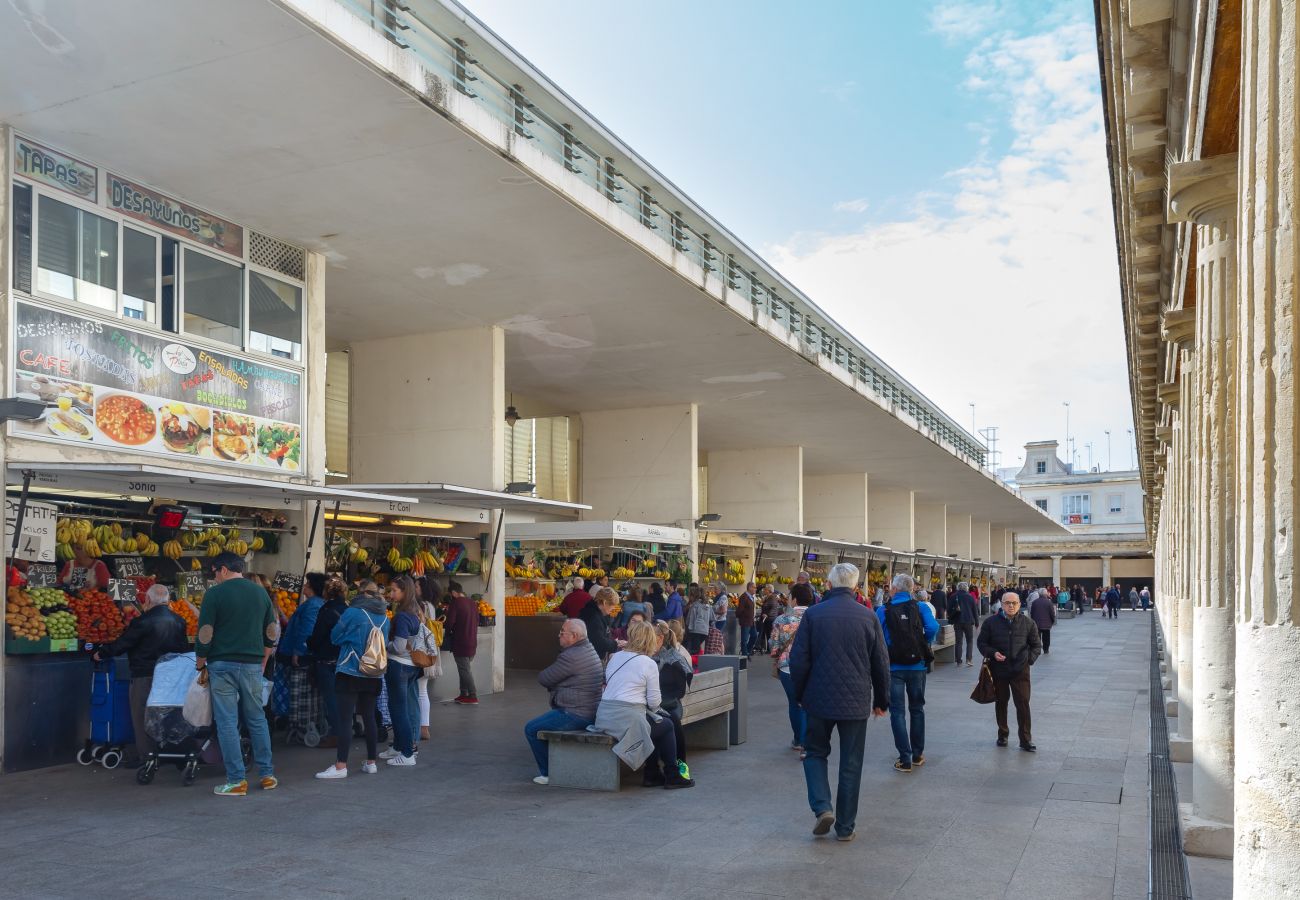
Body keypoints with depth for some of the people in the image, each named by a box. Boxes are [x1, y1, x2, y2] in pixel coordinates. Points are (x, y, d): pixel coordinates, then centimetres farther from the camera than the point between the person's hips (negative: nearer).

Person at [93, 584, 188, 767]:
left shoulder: (143, 622, -15)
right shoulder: (178, 621, 4)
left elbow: (121, 645, -8)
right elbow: (185, 649, 12)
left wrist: (101, 654, 8)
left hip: (145, 678, -6)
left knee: (142, 718, 4)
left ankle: (147, 756, 5)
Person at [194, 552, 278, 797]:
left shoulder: (215, 593, -7)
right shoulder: (261, 592, 8)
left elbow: (205, 634, -8)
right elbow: (271, 632, 12)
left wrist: (200, 663, 6)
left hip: (223, 665, -4)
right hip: (253, 665, 4)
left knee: (227, 722, 1)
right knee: (257, 719, 14)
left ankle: (236, 781, 1)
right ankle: (267, 775, 16)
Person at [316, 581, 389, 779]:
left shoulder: (353, 612, -12)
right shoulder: (384, 616, 3)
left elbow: (335, 637, 0)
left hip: (350, 673, -5)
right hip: (374, 675, 5)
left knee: (345, 719, -3)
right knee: (370, 717, 13)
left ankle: (341, 766, -3)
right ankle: (371, 762, 18)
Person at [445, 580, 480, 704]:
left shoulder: (455, 603, -14)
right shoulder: (472, 603, 9)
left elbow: (449, 623, -16)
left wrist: (449, 630, 5)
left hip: (460, 643, -7)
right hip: (472, 642, 7)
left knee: (465, 670, -1)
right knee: (466, 669, 16)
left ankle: (473, 696, -1)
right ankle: (464, 694, 20)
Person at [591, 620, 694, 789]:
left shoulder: (615, 657, 13)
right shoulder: (649, 664, -6)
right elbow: (654, 701, -6)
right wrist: (654, 708, 18)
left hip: (603, 716, 7)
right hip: (627, 718, -7)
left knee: (659, 720, 26)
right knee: (667, 725, 17)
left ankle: (652, 774, 28)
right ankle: (672, 775, 23)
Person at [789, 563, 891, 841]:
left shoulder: (812, 614, -7)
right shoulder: (868, 617, -4)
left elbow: (798, 659, -5)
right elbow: (881, 663, 2)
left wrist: (799, 695, 9)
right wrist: (881, 700, 14)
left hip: (820, 699, -1)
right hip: (856, 703, 1)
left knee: (815, 753, 17)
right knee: (850, 765, 11)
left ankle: (822, 807, -2)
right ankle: (845, 827, 16)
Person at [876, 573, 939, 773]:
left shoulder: (882, 611, -6)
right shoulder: (920, 608, -3)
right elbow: (933, 628, -17)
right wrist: (924, 646, 1)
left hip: (893, 667, -2)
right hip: (917, 665, 2)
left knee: (898, 712, 4)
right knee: (917, 709, 17)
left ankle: (905, 760, 2)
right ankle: (918, 755, 25)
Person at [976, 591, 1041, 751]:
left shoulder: (1028, 623, 2)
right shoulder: (990, 622, -1)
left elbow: (1036, 645, 12)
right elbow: (982, 643, 6)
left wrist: (1031, 658, -2)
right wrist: (992, 653, -11)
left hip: (1020, 671, -1)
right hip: (998, 670, 1)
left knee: (1023, 704, -4)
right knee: (1000, 703, 12)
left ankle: (1026, 739, 5)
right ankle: (1002, 735, 28)